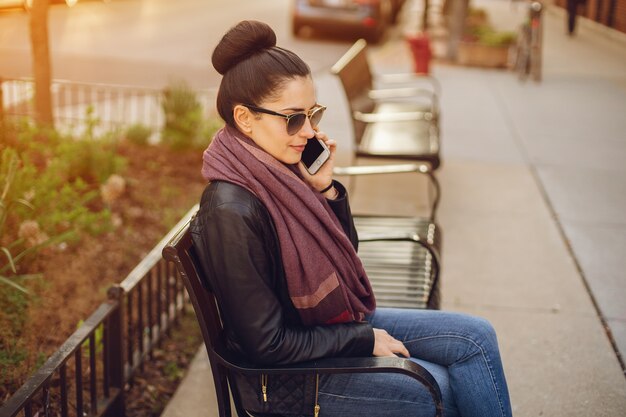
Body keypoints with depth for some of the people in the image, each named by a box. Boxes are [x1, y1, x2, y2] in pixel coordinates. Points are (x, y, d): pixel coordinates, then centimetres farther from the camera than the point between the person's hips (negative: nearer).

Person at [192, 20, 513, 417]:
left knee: (476, 336, 3)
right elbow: (268, 343, -25)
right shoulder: (232, 211, -29)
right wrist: (364, 339, -15)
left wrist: (325, 188, -10)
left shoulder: (281, 169, -6)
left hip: (334, 323, 8)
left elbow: (345, 250, 8)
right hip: (288, 375, -8)